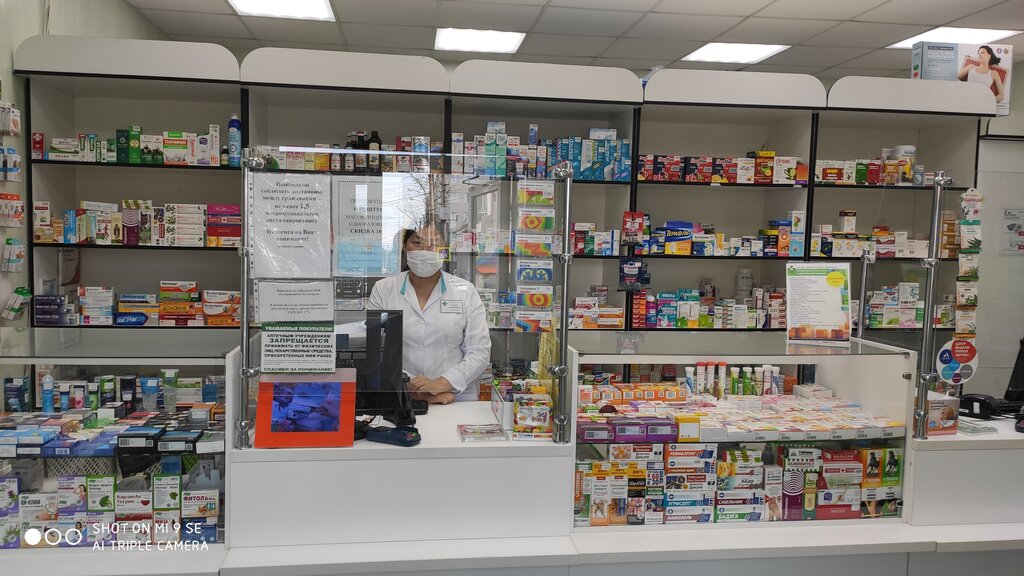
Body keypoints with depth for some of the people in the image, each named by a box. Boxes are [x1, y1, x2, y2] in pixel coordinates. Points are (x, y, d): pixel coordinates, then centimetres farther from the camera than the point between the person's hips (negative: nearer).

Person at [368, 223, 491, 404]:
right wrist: (415, 390, -11)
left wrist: (441, 384, -13)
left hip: (457, 399, 0)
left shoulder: (466, 291, 5)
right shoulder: (382, 290, 6)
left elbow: (479, 352, 1)